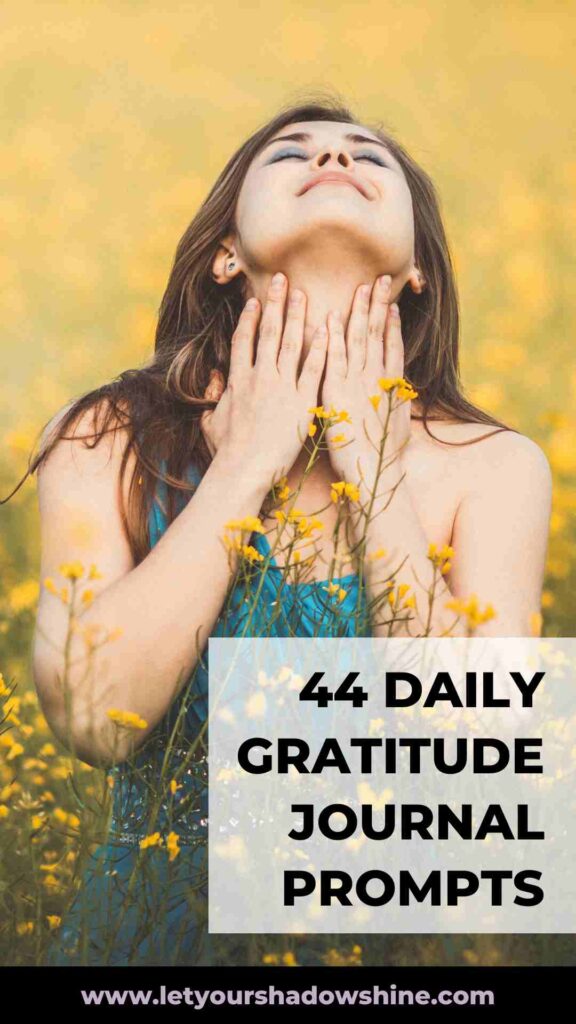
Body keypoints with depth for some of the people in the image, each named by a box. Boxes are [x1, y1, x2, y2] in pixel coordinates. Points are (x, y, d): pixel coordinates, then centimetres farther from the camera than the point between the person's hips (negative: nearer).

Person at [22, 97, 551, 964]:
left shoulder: (497, 469, -3)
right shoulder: (104, 439, -3)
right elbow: (90, 718, -14)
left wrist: (372, 473, -13)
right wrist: (243, 468, -13)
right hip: (160, 920, 0)